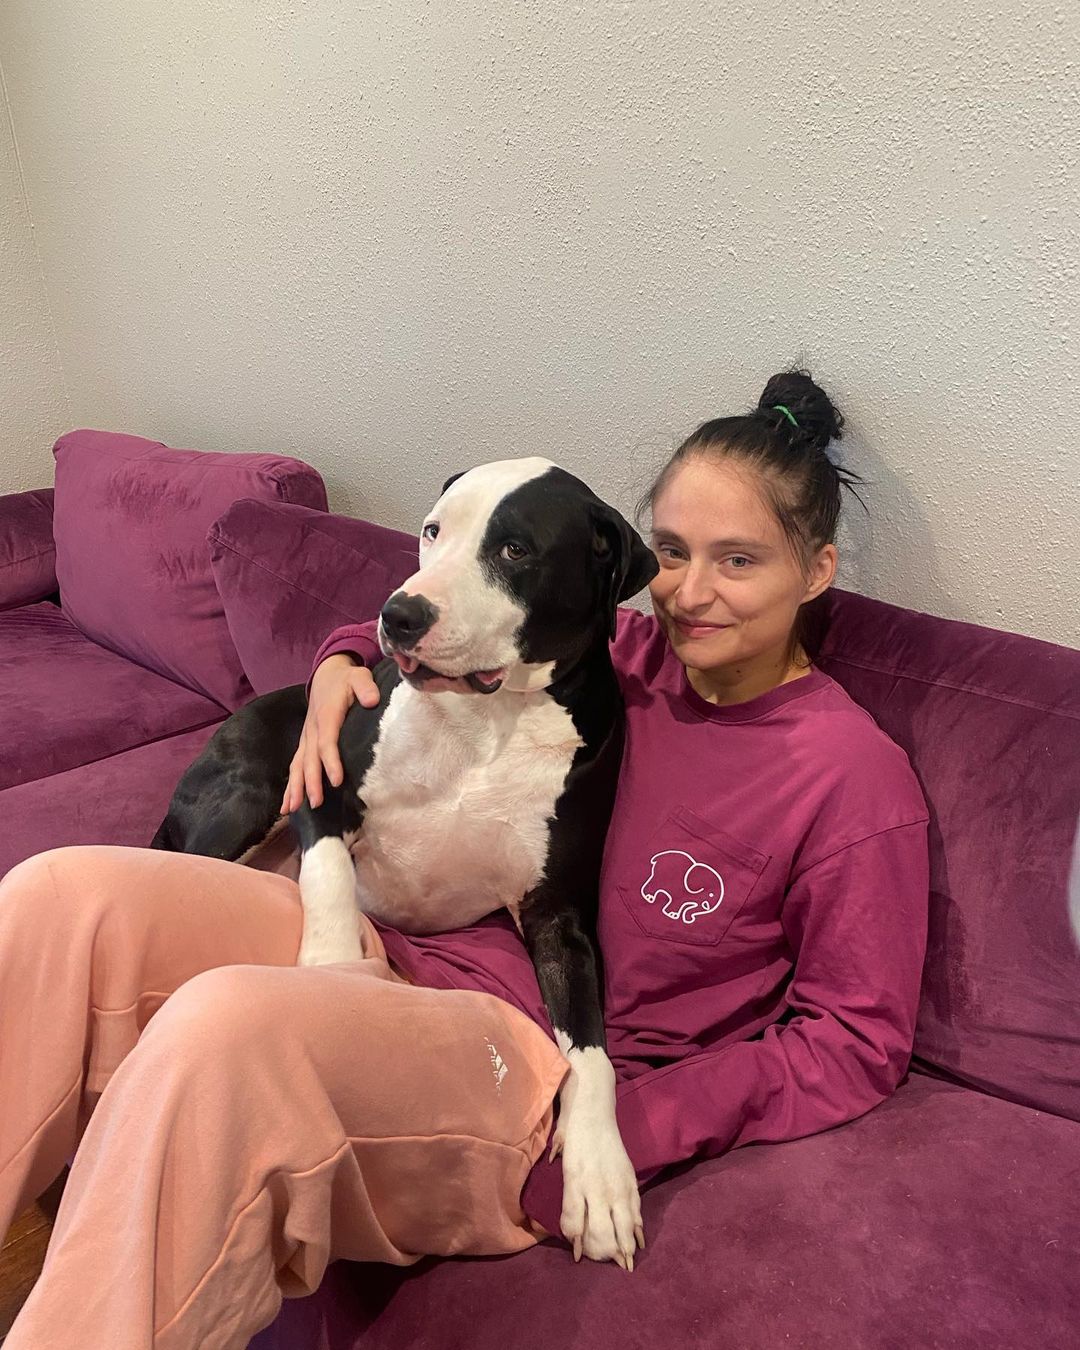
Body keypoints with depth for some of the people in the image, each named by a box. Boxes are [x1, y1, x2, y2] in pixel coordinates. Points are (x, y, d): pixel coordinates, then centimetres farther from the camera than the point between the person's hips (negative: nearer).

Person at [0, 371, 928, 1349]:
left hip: (533, 1064, -5)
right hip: (401, 954, 6)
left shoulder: (854, 774, -4)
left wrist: (619, 1133, -12)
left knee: (228, 1023, -37)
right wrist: (341, 662, 6)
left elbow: (858, 1041, -3)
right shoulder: (623, 651, 10)